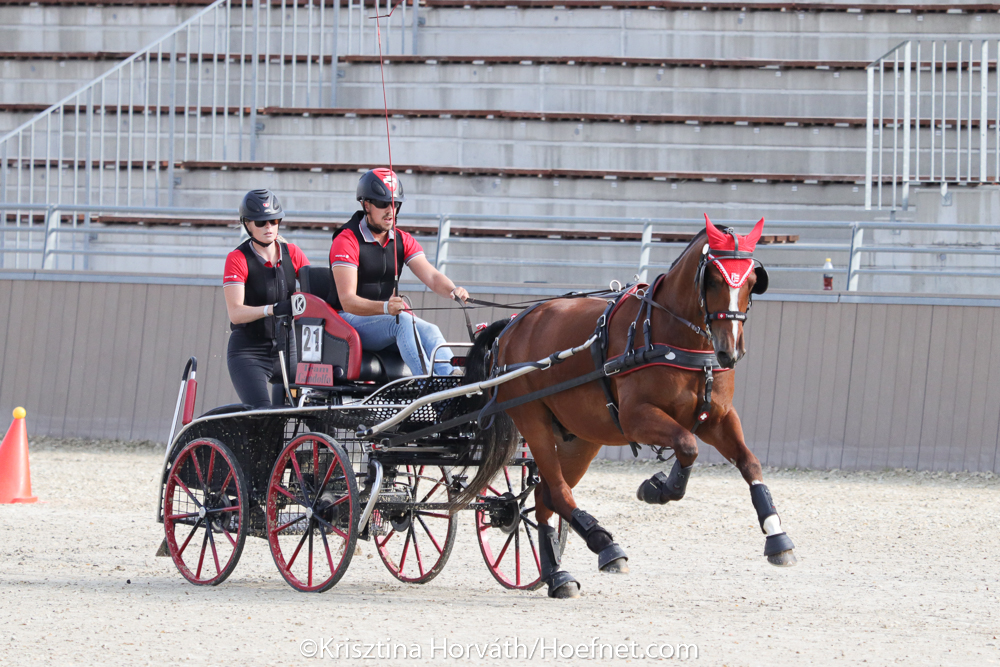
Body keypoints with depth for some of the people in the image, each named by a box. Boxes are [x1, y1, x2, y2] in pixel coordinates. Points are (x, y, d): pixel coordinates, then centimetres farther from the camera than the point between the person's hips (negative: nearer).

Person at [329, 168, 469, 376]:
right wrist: (385, 308, -40)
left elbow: (431, 277, -3)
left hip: (388, 317, 6)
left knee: (429, 331, -25)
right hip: (349, 320, -6)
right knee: (402, 321, -34)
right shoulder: (347, 241, -11)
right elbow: (347, 301, -22)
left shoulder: (403, 241, 10)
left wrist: (452, 291, -27)